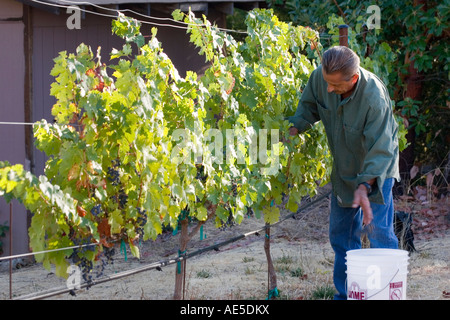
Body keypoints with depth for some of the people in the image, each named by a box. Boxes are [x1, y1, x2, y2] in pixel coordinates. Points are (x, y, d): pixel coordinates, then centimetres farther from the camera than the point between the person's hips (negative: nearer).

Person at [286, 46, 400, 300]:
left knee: (378, 231, -11)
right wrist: (295, 128, -13)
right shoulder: (320, 77, -18)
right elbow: (309, 106, 4)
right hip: (344, 171, 6)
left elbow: (379, 149, -33)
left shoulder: (374, 98, -35)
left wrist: (364, 186, -43)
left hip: (376, 172, -6)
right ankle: (346, 293, 22)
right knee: (341, 234, 11)